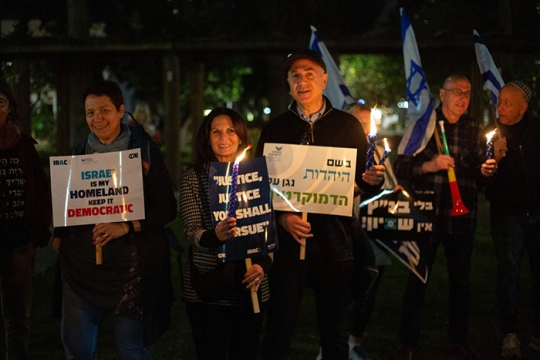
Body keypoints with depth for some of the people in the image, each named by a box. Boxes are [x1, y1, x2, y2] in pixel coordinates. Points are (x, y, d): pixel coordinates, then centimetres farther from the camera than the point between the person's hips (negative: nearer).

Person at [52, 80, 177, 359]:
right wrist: (60, 237, 3)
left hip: (131, 263, -4)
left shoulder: (144, 150, -3)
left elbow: (167, 208, -6)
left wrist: (126, 227, -18)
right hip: (82, 261, 4)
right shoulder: (79, 152, 9)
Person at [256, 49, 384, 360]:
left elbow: (364, 177, 8)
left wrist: (374, 179, -15)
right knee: (279, 327, 0)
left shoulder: (348, 125, 6)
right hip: (288, 239, 0)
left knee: (336, 330, 6)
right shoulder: (275, 129, 7)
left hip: (334, 241, 0)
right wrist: (282, 217, -11)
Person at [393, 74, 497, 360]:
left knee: (460, 280, 11)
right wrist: (427, 166, -19)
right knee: (418, 280, -1)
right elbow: (399, 168, -3)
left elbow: (479, 178, 15)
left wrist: (485, 171, -7)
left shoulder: (474, 129, 9)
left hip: (462, 218, 3)